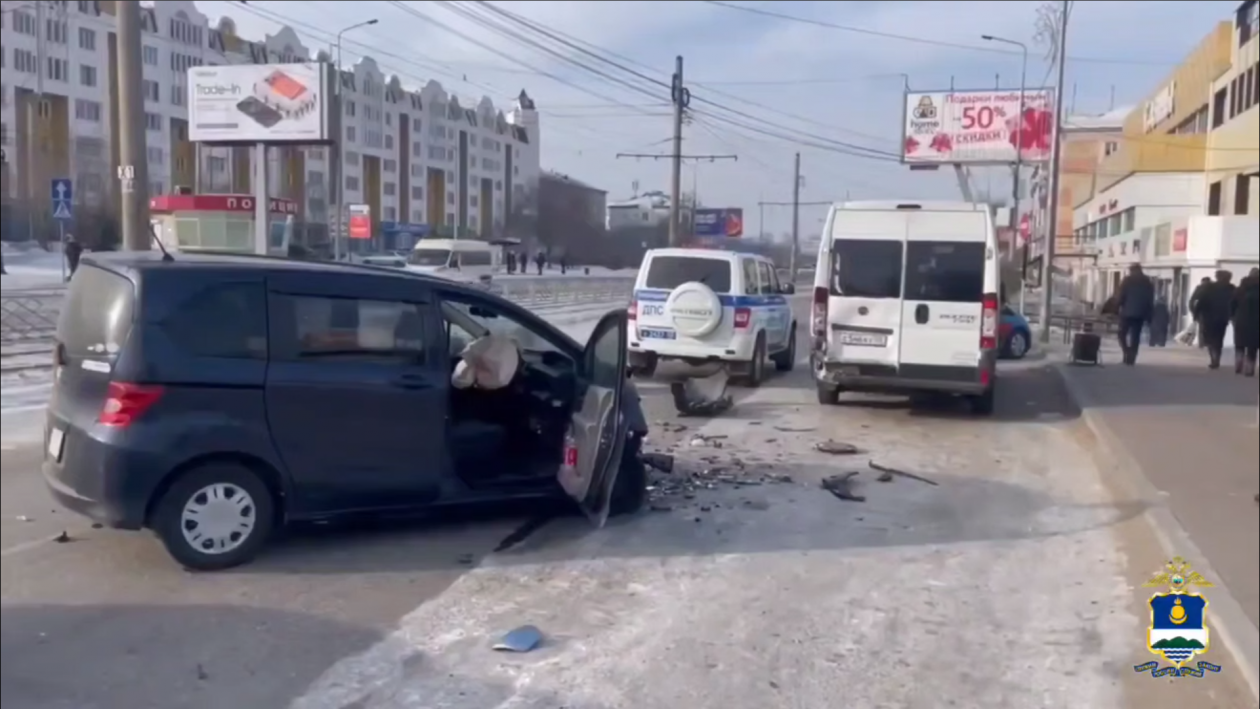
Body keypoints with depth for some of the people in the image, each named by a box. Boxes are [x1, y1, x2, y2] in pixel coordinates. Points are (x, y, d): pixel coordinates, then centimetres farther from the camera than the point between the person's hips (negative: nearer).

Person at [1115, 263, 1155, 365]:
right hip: (1140, 313, 4)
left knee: (1122, 334, 6)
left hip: (1127, 312, -3)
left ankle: (1127, 353, -14)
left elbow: (1120, 296, -8)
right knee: (1135, 336, 5)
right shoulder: (1148, 282, 12)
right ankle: (1131, 358, 0)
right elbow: (1151, 300, 12)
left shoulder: (1127, 280, -2)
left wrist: (1116, 309, 1)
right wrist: (1148, 316, 14)